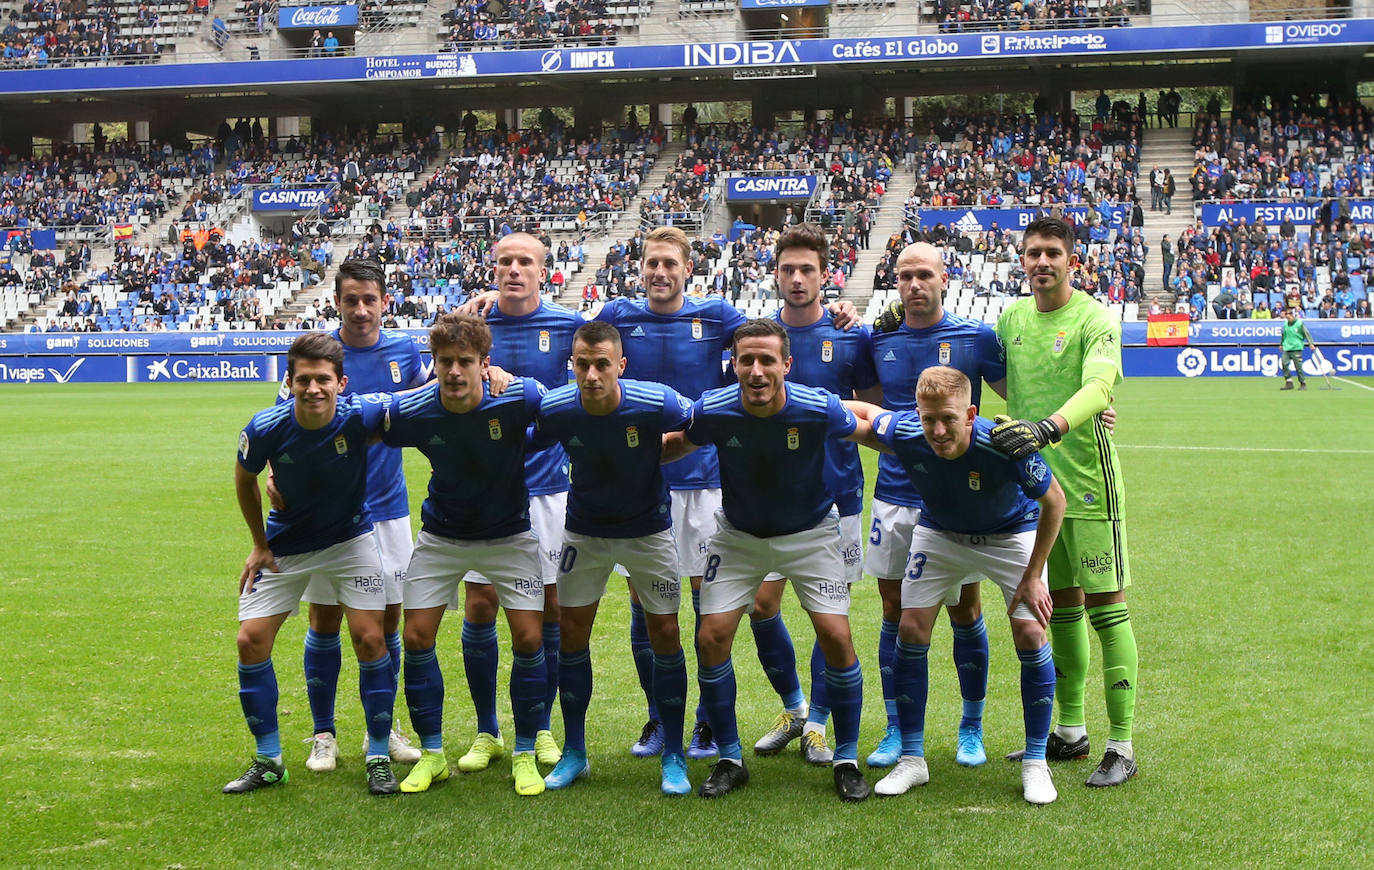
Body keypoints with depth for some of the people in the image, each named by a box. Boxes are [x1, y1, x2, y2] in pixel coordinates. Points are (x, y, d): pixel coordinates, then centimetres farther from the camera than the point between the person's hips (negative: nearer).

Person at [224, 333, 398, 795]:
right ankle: (268, 761, 12)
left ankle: (378, 757, 8)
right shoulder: (265, 428, -23)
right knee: (251, 640, -4)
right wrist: (260, 545, 4)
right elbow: (245, 479, -1)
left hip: (351, 537, -1)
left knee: (369, 639, -8)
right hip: (286, 545, 1)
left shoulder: (361, 414, -26)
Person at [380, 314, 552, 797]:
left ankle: (525, 754, 10)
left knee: (528, 638, -8)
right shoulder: (410, 411, -21)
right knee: (417, 637, -3)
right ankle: (431, 753, 15)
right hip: (440, 537, 2)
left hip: (509, 535, -1)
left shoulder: (521, 397, -26)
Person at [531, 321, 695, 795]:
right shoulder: (555, 409, -22)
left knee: (665, 633, -2)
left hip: (648, 529, -2)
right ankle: (574, 753, 17)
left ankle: (674, 757, 10)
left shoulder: (656, 404, -27)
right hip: (584, 532, 2)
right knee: (572, 631, 2)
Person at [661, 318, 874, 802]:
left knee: (835, 636, -13)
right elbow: (678, 443, 0)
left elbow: (864, 427, -4)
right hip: (738, 535, 2)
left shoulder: (819, 409, -26)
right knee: (711, 637, -8)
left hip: (809, 531, -1)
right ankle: (729, 760, 10)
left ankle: (847, 761, 5)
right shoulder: (712, 412, -23)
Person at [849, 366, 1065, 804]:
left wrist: (1033, 576, -17)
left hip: (1011, 534, -2)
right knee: (911, 631, -6)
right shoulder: (902, 435, -32)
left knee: (1030, 633, -14)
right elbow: (863, 413, -7)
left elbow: (1054, 501, -21)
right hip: (939, 534, 2)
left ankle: (1035, 764, 3)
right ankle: (912, 760, 9)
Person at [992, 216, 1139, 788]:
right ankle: (1070, 731, 25)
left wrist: (1048, 428, -42)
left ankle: (1121, 747, 2)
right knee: (1061, 608, 14)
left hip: (1087, 483, -6)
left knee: (1106, 610, -4)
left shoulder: (1094, 319, -11)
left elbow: (1098, 387, -28)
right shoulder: (1011, 318, 8)